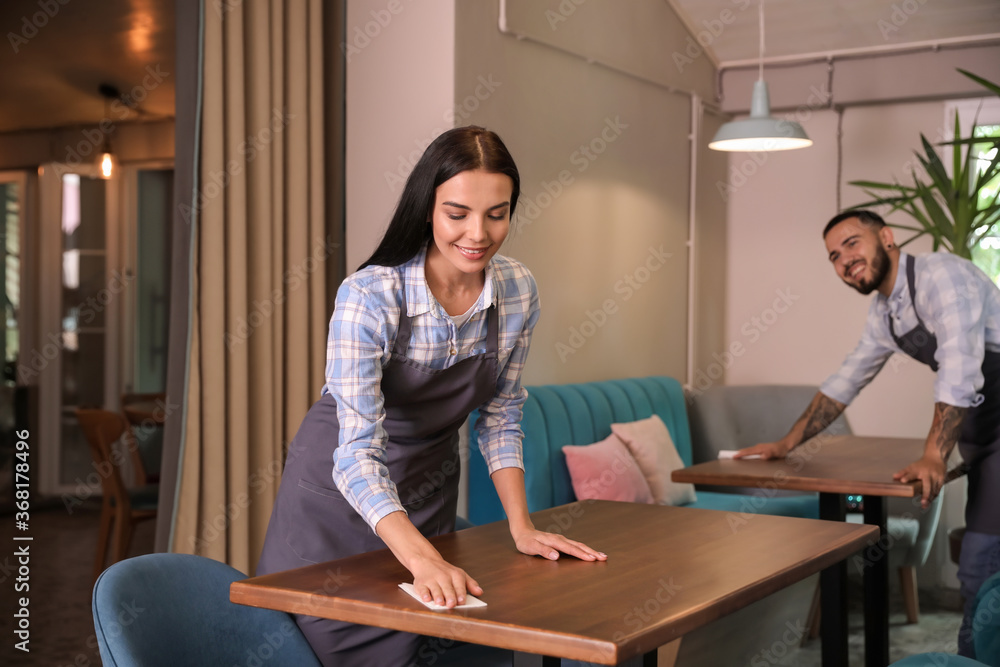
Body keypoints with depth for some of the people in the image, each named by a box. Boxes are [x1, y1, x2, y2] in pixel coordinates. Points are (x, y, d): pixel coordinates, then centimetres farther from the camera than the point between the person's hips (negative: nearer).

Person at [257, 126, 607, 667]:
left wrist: (521, 526, -10)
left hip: (428, 489, 4)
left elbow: (499, 417, 0)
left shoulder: (517, 292, -12)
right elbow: (358, 452, -34)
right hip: (340, 491, -4)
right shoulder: (368, 298, -28)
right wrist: (423, 558, -47)